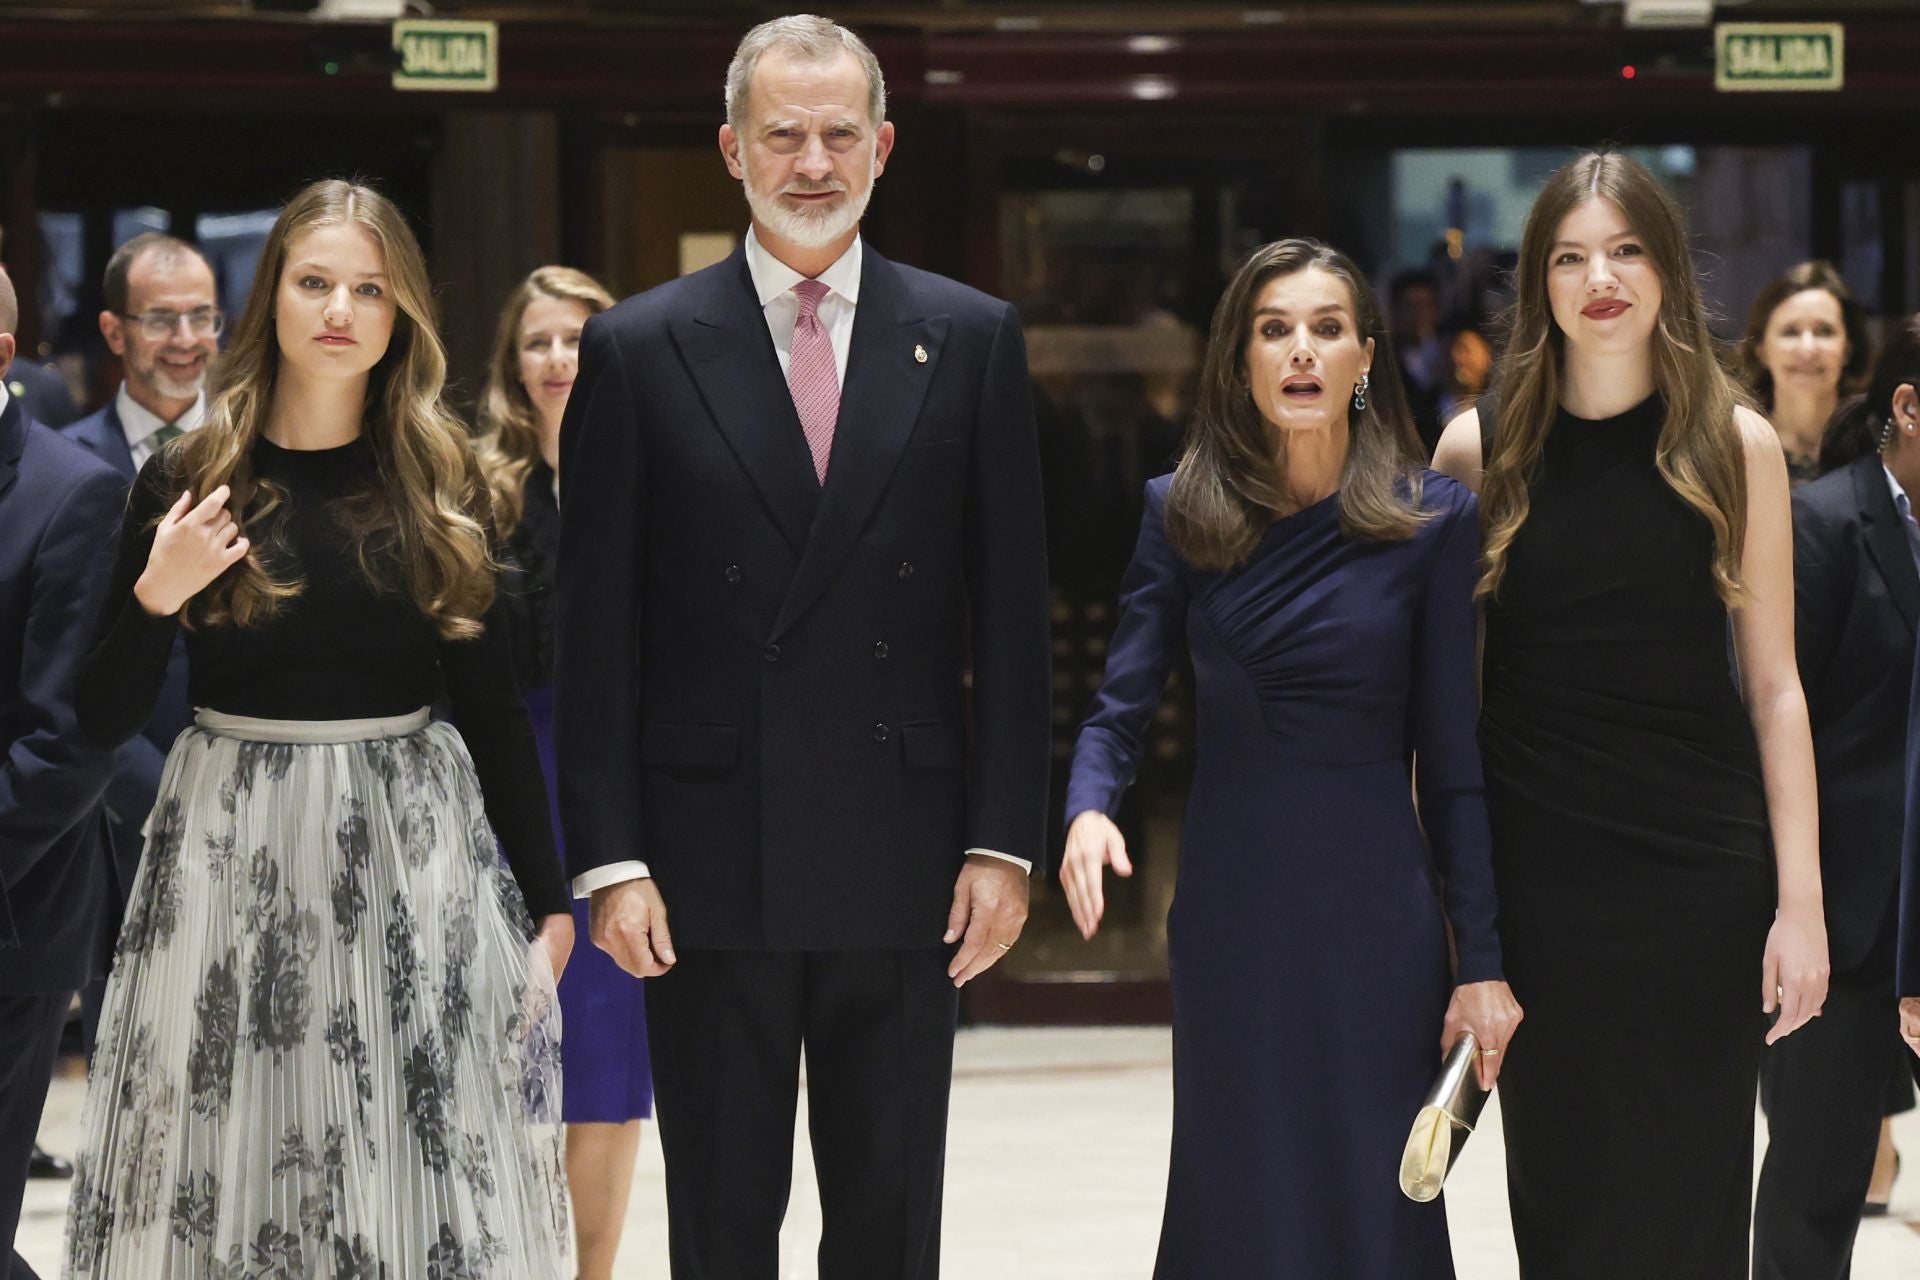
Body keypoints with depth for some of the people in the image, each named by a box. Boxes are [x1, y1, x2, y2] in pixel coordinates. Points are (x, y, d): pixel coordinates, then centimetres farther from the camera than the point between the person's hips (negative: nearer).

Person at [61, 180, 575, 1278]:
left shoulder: (441, 481, 5)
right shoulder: (190, 479, 0)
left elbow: (492, 703, 9)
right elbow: (104, 722, 1)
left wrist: (546, 900, 8)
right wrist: (155, 599, -17)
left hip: (414, 841, 1)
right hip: (235, 846, -1)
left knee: (426, 1164, 3)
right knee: (231, 1163, 2)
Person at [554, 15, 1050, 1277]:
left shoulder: (972, 340, 5)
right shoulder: (640, 348, 2)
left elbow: (1011, 614, 4)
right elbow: (597, 632, 0)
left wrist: (1004, 840, -2)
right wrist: (610, 856, -6)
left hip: (903, 865, 1)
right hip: (712, 867, -1)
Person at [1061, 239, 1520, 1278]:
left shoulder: (1433, 517, -1)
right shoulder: (1181, 513, 4)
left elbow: (1453, 754, -1)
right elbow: (1122, 704, -2)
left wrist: (1482, 958, -4)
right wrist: (1089, 808, -24)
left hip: (1375, 906, -1)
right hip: (1230, 906, 2)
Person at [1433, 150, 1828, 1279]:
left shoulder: (1737, 446, 1)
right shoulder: (1480, 449, 3)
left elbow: (1775, 684, 2)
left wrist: (1800, 901, -4)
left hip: (1700, 863, -1)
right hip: (1537, 867, 1)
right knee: (1558, 1189, 6)